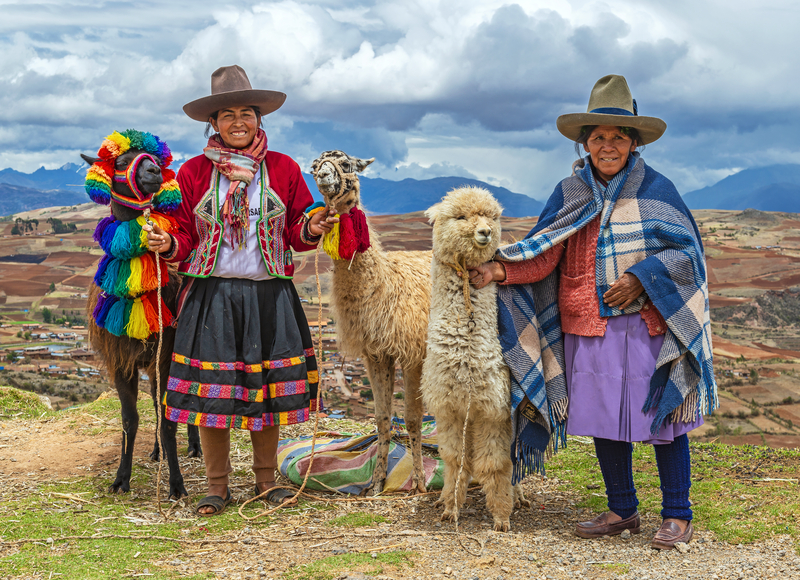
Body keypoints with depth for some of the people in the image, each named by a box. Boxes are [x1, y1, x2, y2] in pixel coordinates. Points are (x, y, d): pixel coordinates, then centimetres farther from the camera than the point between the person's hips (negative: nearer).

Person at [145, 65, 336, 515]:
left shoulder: (283, 169, 5)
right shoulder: (194, 172, 4)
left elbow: (296, 234, 8)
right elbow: (187, 234, 7)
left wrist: (312, 231, -14)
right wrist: (169, 245, -14)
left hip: (268, 294, 1)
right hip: (212, 293, 0)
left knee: (267, 387, 7)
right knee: (211, 390, 2)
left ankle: (266, 478, 24)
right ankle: (218, 486, 16)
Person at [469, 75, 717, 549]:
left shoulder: (656, 189, -1)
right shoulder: (569, 193, 7)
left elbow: (687, 250, -1)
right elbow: (543, 253, 0)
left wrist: (641, 276, -15)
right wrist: (501, 269, -17)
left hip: (650, 324, -3)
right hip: (588, 327, 4)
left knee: (663, 416, 0)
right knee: (604, 417, 10)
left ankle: (677, 515, 13)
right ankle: (622, 511, 25)